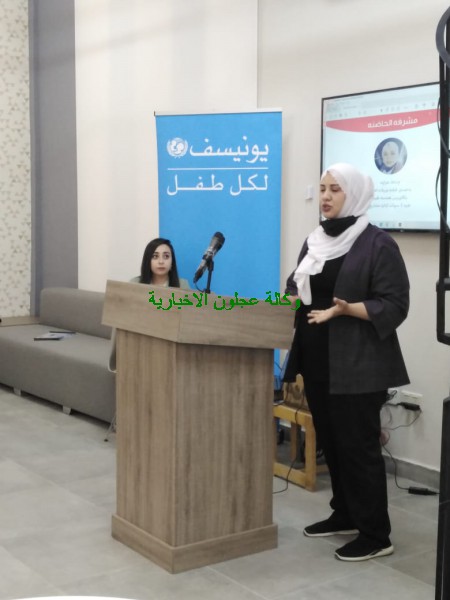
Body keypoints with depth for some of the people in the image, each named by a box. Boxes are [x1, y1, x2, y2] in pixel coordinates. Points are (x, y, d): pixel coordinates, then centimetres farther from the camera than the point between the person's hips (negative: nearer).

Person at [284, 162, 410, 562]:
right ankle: (345, 515, 30)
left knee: (358, 445, -3)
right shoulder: (315, 241, 12)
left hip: (357, 364, -7)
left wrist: (345, 309, -25)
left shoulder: (378, 244, -10)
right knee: (330, 441, 14)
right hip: (318, 361, 7)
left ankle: (376, 535, 8)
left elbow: (394, 305, -13)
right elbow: (298, 287, 22)